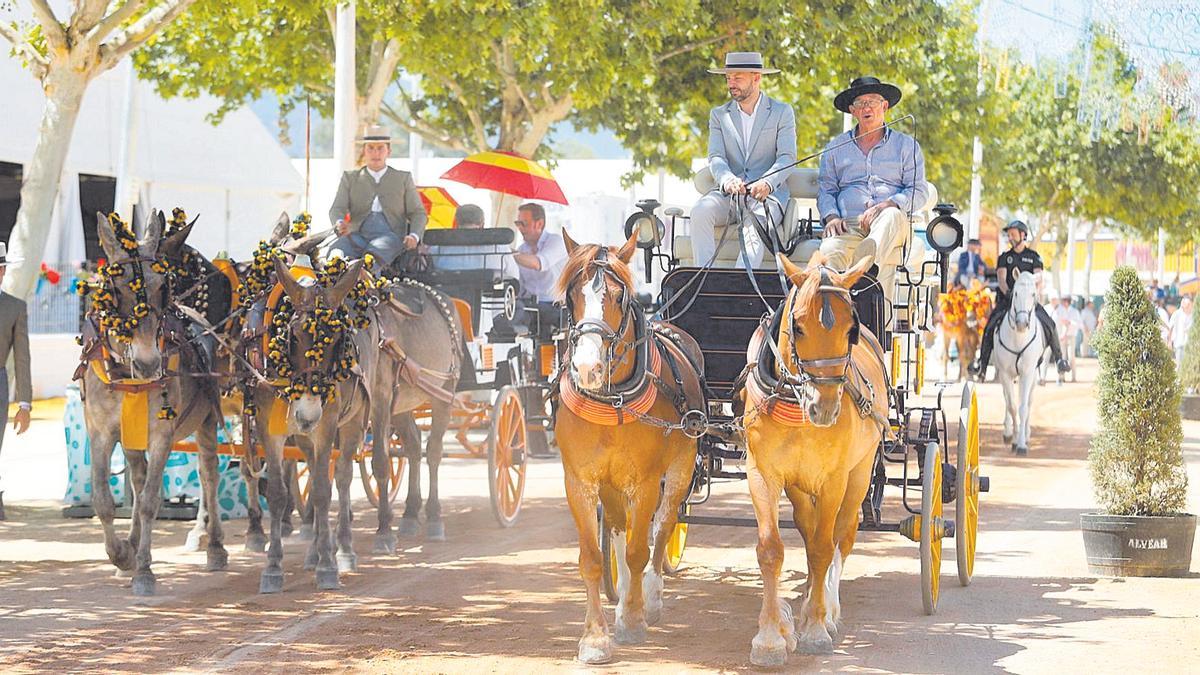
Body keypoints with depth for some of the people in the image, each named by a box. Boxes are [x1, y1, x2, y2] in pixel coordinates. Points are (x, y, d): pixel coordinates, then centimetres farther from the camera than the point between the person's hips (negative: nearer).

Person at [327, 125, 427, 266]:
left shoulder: (403, 178, 20)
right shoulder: (350, 178, 22)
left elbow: (418, 213, 17)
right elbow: (337, 209, 10)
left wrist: (414, 236, -7)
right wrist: (340, 223, -17)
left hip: (390, 235, -1)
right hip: (358, 236, 1)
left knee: (376, 251, -40)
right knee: (337, 248, -37)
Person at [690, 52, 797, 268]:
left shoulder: (782, 112, 8)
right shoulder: (718, 115, 17)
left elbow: (787, 158, -3)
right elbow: (715, 158, 4)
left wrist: (767, 183, -24)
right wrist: (728, 180, -21)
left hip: (767, 195, -3)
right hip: (728, 194, 3)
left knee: (756, 224, -35)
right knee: (700, 211, -29)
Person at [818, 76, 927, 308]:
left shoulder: (906, 145, 19)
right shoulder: (835, 148, 25)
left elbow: (919, 193, 10)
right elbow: (825, 190, 21)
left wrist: (887, 205, -11)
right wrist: (831, 217, -3)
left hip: (894, 227, -2)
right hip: (848, 225, 2)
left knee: (892, 216, -40)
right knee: (830, 251, -34)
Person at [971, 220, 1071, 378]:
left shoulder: (1034, 256, 11)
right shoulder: (1004, 257, 13)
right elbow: (1001, 277, -2)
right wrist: (1007, 292, -23)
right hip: (1007, 299, 1)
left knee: (1049, 325, -19)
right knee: (991, 326, -20)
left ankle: (1058, 358, -1)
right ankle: (982, 362, -15)